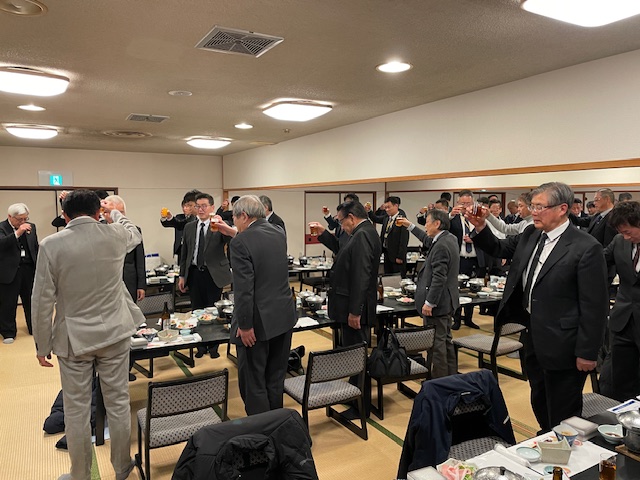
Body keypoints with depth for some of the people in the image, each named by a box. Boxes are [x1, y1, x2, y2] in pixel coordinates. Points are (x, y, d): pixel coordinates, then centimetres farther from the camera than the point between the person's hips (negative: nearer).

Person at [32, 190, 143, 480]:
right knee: (118, 404, 14)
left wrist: (42, 345, 3)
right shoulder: (115, 235, -7)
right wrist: (114, 212, 35)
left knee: (76, 411, 12)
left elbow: (42, 301, -8)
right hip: (115, 334, 2)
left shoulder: (51, 245, -12)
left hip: (73, 338, -2)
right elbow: (135, 234, 19)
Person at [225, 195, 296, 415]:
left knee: (252, 383, 6)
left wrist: (245, 325, -15)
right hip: (283, 317, 7)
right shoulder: (278, 233, 5)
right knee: (275, 380, 19)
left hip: (257, 322, -7)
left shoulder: (241, 242, -17)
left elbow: (243, 288, -21)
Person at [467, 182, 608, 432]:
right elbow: (499, 249, 17)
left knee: (563, 416, 9)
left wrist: (587, 353, -15)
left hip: (562, 345, -7)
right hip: (533, 338, 8)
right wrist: (480, 227, -3)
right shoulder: (530, 235, 3)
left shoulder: (586, 248, -18)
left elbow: (595, 306, -17)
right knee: (539, 405, 24)